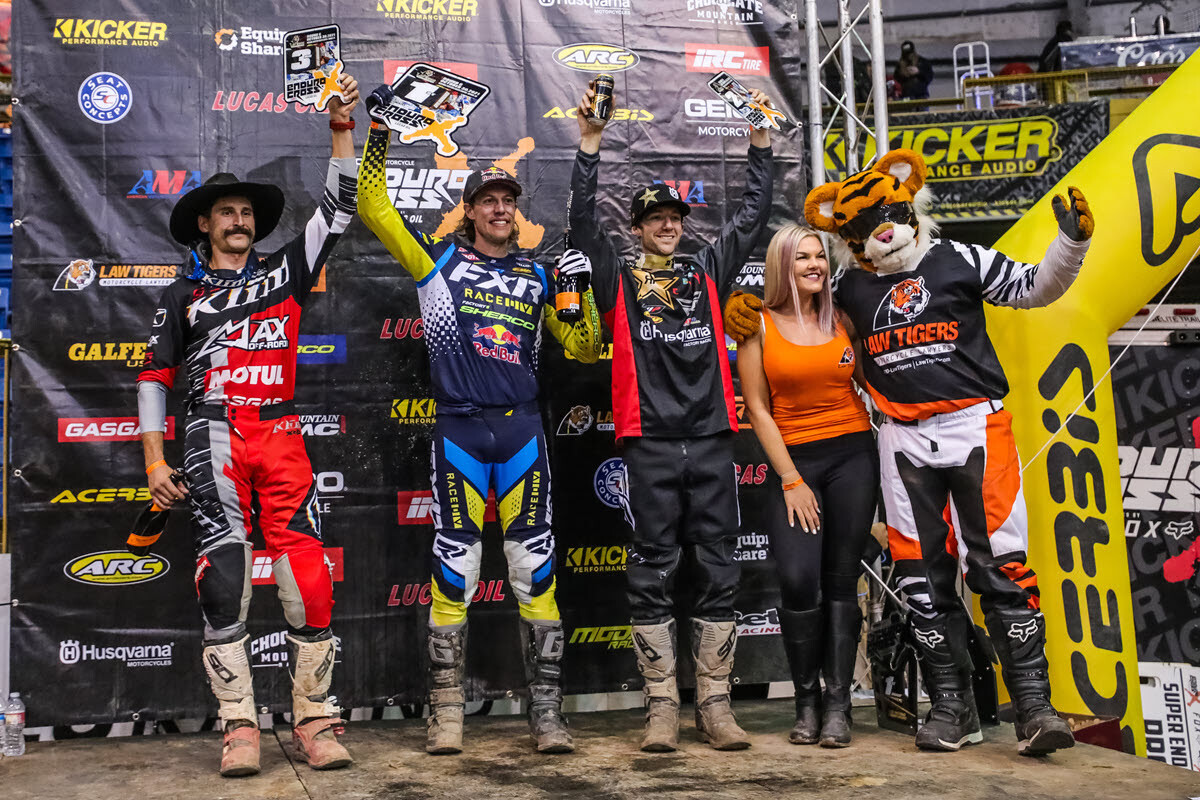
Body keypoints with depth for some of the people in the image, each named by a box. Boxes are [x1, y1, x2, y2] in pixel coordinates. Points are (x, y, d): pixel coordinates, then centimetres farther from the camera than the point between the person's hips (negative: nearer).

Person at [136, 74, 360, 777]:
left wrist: (342, 126, 4)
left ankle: (314, 721, 0)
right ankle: (240, 727, 2)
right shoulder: (185, 296, 16)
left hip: (281, 435, 0)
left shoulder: (284, 270, 17)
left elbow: (340, 210, 11)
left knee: (309, 575, -8)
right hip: (214, 438, 0)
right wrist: (155, 461, 5)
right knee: (223, 580, -6)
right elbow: (154, 377, 14)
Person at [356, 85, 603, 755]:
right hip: (459, 431, -1)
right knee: (453, 574, 1)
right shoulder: (441, 261, 11)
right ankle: (448, 714, 12)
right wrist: (379, 132, -1)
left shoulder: (537, 278, 16)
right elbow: (374, 209, 5)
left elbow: (584, 350, 15)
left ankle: (548, 712, 9)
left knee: (536, 574, 1)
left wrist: (584, 289, 1)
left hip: (522, 432, 2)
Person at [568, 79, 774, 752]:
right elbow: (583, 221, -1)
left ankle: (716, 704, 11)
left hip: (712, 441, 3)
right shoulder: (620, 279, 10)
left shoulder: (709, 271, 17)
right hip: (651, 444, -2)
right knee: (654, 576, 1)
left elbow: (753, 216, 17)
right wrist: (591, 142, -6)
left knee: (718, 574, 4)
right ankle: (663, 707, 8)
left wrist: (761, 141, 13)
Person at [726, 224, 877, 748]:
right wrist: (791, 480, -5)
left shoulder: (841, 319, 8)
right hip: (791, 460, -2)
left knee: (841, 580, 1)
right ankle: (807, 701, 4)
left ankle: (838, 704, 7)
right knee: (798, 580, -14)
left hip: (852, 454, 2)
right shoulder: (759, 325, 0)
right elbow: (757, 409, -2)